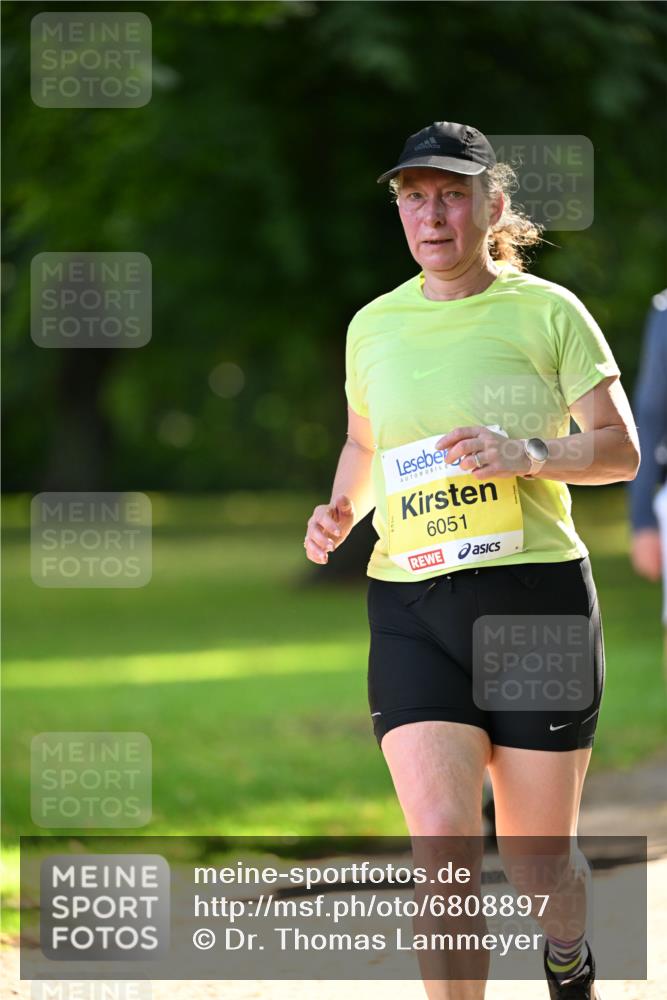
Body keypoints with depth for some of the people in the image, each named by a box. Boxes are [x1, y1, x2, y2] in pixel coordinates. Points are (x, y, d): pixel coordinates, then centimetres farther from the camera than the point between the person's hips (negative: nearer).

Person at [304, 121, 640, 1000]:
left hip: (536, 598, -2)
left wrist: (528, 454, -20)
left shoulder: (547, 311, -1)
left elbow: (621, 449, -2)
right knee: (442, 838, -18)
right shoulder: (374, 325, 10)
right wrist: (341, 511, 6)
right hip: (410, 607, 2)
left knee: (537, 861, 6)